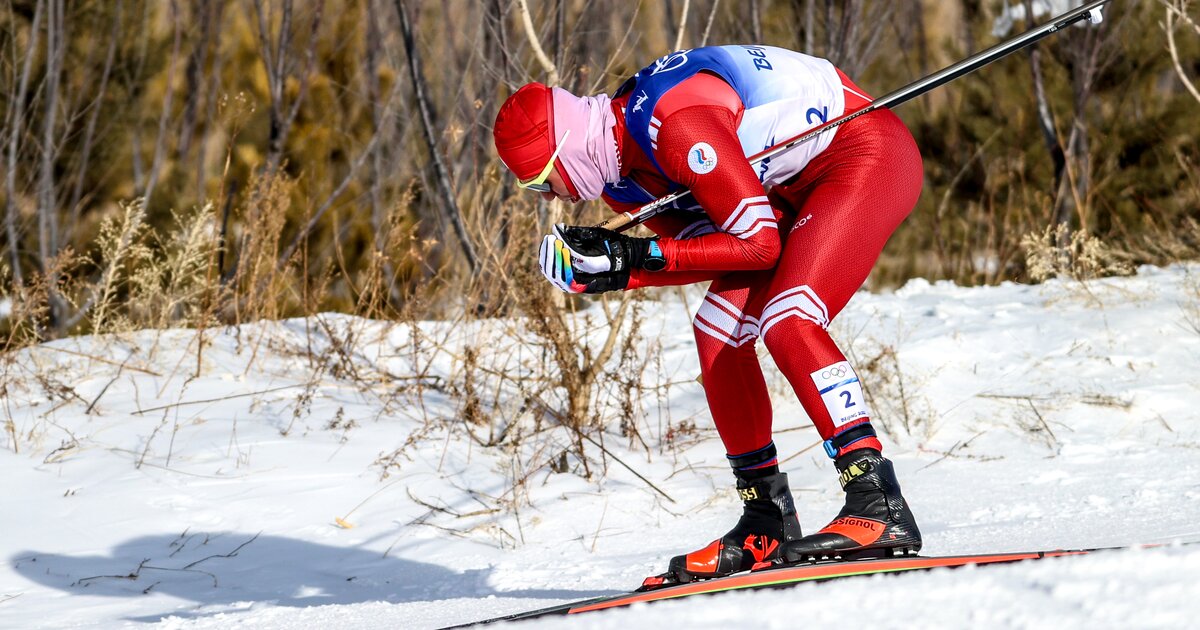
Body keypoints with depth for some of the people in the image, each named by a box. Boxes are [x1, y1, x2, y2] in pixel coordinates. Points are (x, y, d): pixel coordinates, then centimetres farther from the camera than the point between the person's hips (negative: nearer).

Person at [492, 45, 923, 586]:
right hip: (800, 190, 10)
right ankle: (767, 524, 7)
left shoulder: (674, 122, -30)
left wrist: (643, 253, -24)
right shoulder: (614, 169, -1)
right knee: (717, 333, 1)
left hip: (870, 155, -10)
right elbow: (710, 247, 3)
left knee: (787, 323, -25)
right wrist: (619, 271, -12)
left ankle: (880, 506, -27)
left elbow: (758, 244, -26)